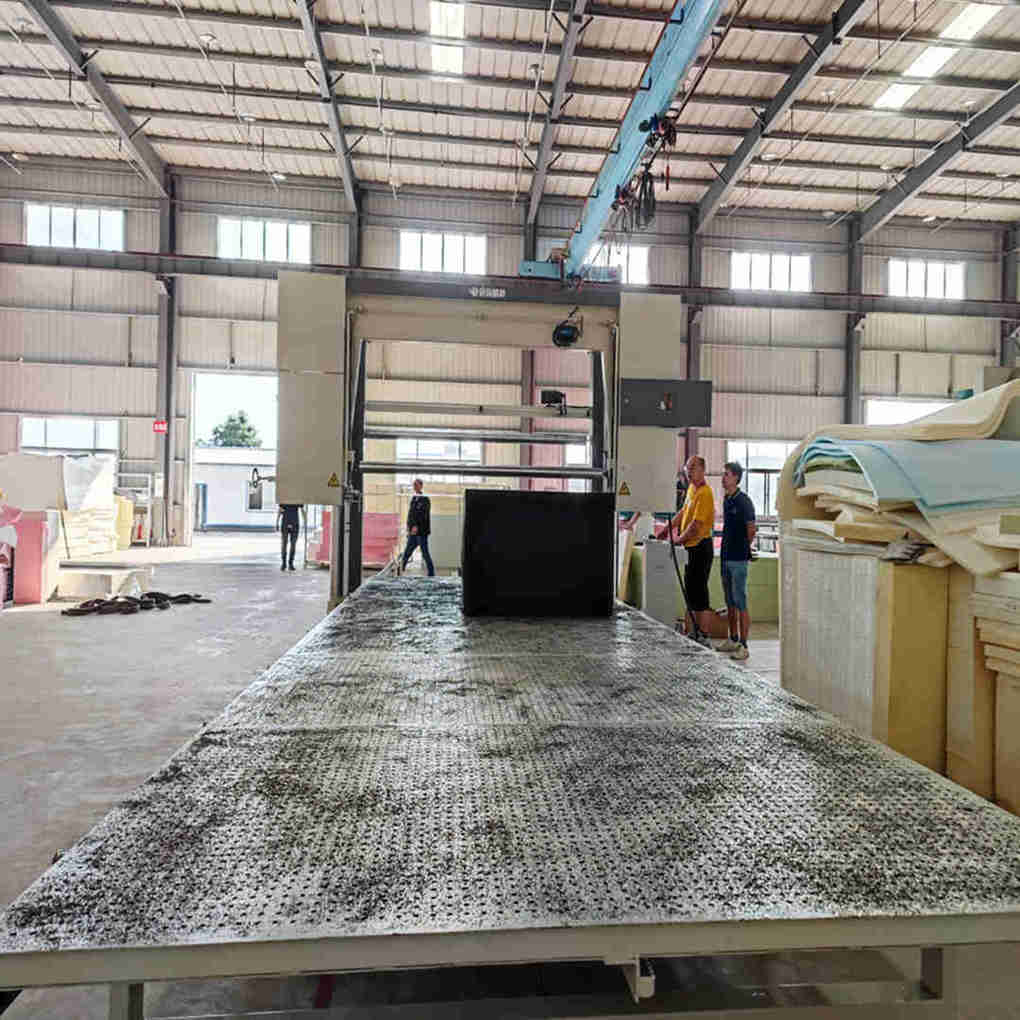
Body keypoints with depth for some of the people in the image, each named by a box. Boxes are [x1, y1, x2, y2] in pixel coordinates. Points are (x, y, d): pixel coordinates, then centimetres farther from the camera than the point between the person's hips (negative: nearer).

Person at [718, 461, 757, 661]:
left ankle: (743, 645, 0)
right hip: (725, 557, 9)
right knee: (730, 602, 15)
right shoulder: (726, 500, 12)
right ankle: (733, 640, 24)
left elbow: (752, 530, -12)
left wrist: (743, 548, 1)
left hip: (738, 559, -9)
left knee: (740, 603, -5)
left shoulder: (744, 501, -13)